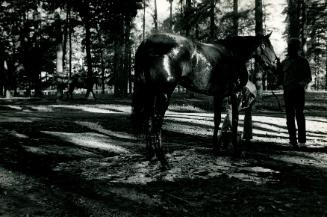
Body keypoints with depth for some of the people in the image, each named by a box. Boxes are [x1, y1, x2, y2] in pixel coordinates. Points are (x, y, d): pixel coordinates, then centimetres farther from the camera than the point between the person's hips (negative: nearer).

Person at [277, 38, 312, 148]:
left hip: (299, 91, -4)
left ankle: (302, 139, 2)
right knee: (290, 116, 6)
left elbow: (308, 77, 2)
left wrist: (303, 83, -18)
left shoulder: (303, 61, 1)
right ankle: (293, 139, 13)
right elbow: (281, 77, 18)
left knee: (299, 114, -5)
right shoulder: (284, 62, 12)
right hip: (287, 92, 4)